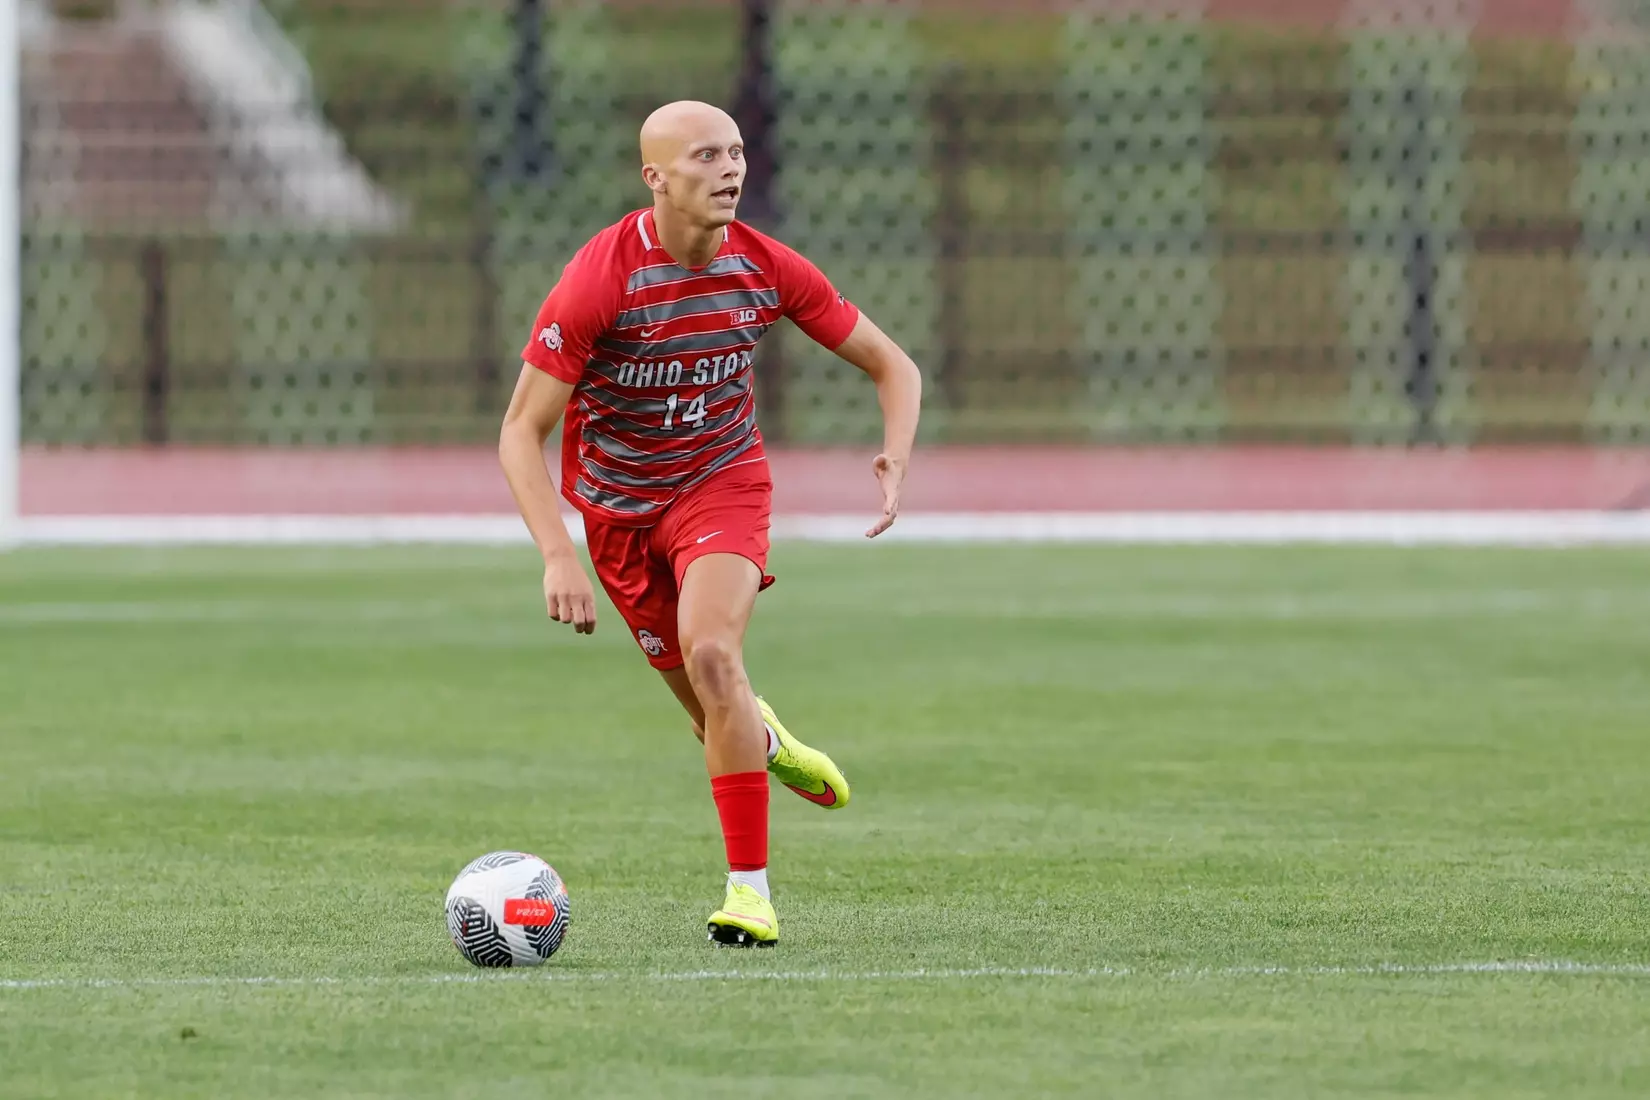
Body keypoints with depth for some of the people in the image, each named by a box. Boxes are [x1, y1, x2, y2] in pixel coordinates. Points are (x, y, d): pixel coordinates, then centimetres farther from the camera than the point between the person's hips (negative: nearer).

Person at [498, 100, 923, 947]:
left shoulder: (767, 269, -14)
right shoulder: (597, 281, -23)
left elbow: (892, 366, -1)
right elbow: (520, 432, -19)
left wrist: (895, 461, -21)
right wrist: (558, 557, -32)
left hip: (722, 482, 0)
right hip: (616, 505, 0)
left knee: (710, 651, -27)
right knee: (712, 710, 6)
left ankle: (750, 888, -21)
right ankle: (765, 742, 47)